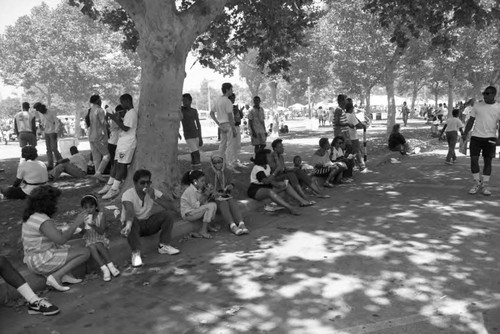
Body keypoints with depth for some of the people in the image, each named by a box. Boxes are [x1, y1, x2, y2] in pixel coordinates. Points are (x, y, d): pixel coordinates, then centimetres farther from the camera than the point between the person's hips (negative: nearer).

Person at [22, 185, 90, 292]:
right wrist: (76, 223, -21)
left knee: (76, 247, 23)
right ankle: (56, 276, -9)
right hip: (43, 262, -10)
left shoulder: (32, 216, 7)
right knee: (85, 253, -8)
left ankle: (64, 274, 5)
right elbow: (61, 240, -30)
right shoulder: (44, 221, -24)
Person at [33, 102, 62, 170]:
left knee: (54, 149, -10)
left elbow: (57, 122, -11)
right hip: (46, 133, 6)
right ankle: (50, 165, 3)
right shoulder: (39, 113, 5)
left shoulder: (51, 113, -13)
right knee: (49, 149, 3)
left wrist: (55, 132, -17)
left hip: (53, 133, -6)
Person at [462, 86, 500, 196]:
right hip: (476, 136, 1)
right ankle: (477, 183, 8)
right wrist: (465, 133, -2)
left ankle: (485, 185, 12)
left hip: (490, 137, -1)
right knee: (473, 159, -5)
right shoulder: (477, 105, 6)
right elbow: (471, 120, 9)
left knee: (488, 161, 4)